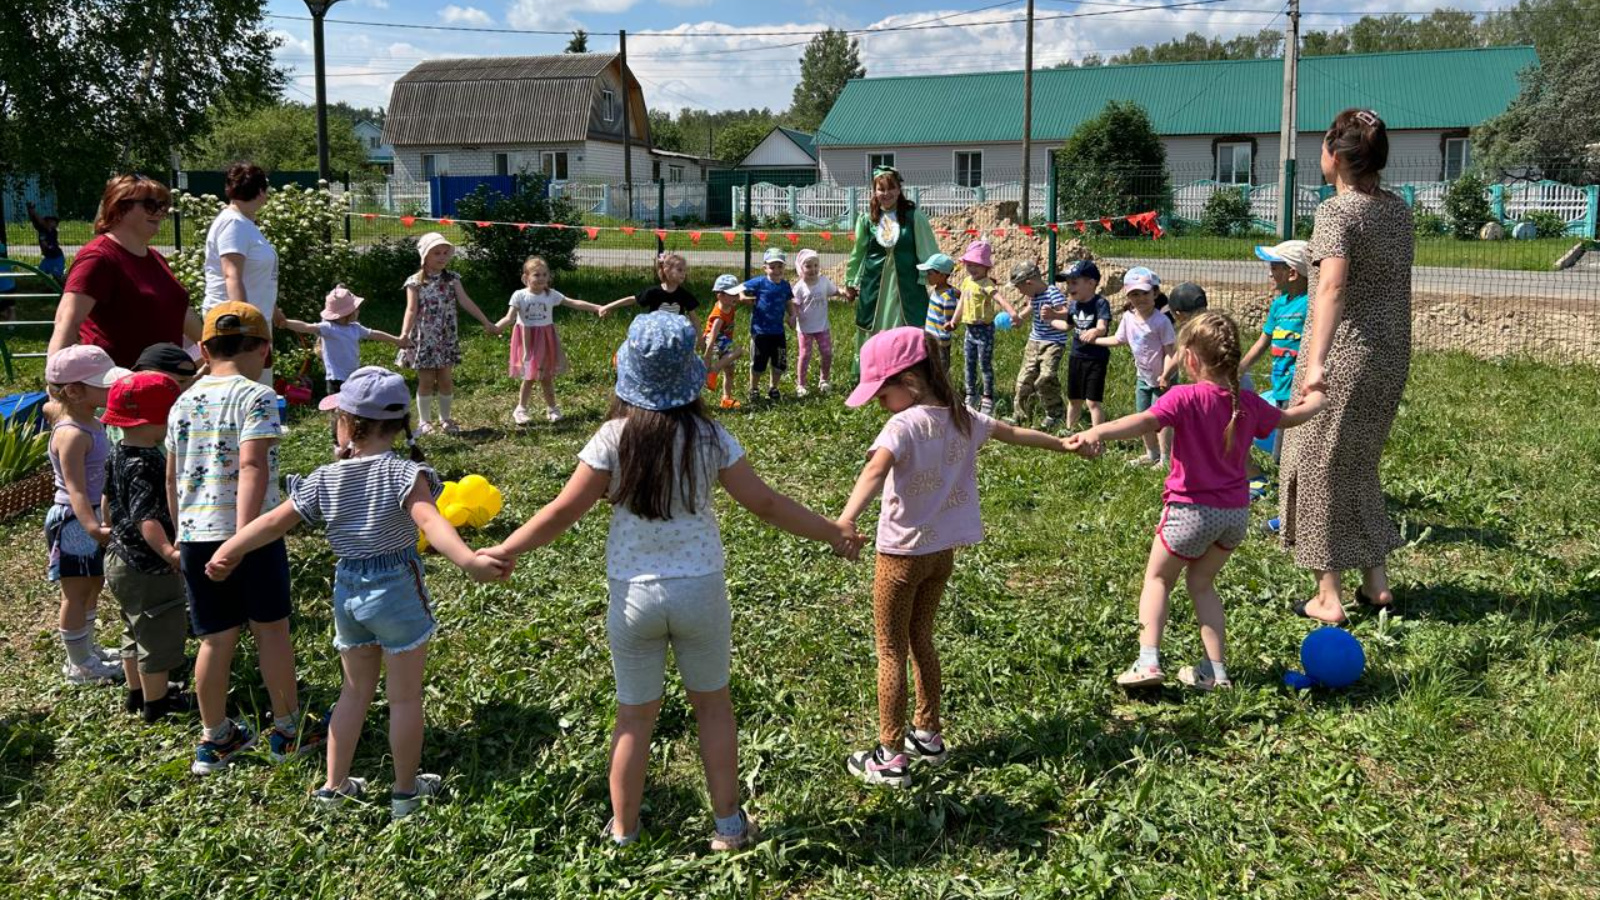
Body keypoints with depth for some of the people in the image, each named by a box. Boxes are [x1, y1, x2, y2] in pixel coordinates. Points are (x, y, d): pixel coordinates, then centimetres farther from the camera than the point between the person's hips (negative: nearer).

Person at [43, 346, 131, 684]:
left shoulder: (91, 423, 2)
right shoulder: (72, 435, -27)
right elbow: (75, 489, -34)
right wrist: (93, 528, -47)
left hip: (92, 517, 10)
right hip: (73, 523, -10)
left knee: (93, 585, 23)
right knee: (77, 592, 5)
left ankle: (86, 649, 40)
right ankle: (79, 664, 19)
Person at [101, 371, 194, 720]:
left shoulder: (117, 453, 4)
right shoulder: (144, 464, -27)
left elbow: (109, 498, 19)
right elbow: (146, 517, -35)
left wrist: (111, 529, 35)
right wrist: (167, 551, -48)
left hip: (119, 558, 10)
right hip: (147, 567, -10)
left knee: (136, 630, 24)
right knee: (159, 635, 6)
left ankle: (137, 693, 38)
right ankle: (156, 703, 19)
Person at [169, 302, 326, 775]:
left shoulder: (184, 403, 11)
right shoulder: (255, 396, -9)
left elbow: (172, 477, 18)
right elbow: (253, 466, -21)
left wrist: (183, 533, 28)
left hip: (195, 535, 5)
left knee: (216, 639, 13)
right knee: (271, 629, 10)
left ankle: (215, 739, 24)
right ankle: (288, 731, 22)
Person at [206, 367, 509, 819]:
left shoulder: (325, 480, -3)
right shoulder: (403, 473, -17)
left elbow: (274, 522, 3)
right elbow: (430, 520, -34)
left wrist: (226, 553, 14)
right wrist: (468, 560, -47)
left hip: (347, 590, 5)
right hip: (397, 589, -5)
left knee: (355, 691, 21)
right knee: (405, 695, 9)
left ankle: (334, 786, 28)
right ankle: (406, 791, 21)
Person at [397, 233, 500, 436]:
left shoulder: (452, 279, 2)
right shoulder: (415, 282, -7)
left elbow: (466, 302, -1)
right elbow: (411, 310, -14)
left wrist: (486, 322, -7)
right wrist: (404, 334, -28)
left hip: (446, 338, 3)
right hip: (424, 339, -3)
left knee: (445, 380, 6)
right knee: (426, 381, 3)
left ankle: (445, 419, 21)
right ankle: (424, 421, 15)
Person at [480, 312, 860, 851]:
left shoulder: (614, 438, -11)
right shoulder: (708, 437, -8)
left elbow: (563, 511, -10)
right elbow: (765, 504, -5)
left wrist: (503, 551, 2)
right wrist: (833, 533, 7)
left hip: (634, 596, 0)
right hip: (700, 590, 0)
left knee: (635, 715, 15)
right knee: (713, 704, 18)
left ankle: (623, 832, 26)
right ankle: (728, 824, 26)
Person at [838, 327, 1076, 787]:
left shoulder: (904, 425, -22)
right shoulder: (962, 418, 2)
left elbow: (876, 469, -41)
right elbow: (1013, 433, 18)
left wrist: (846, 518, -57)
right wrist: (1064, 443, 34)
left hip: (902, 554, -7)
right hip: (943, 552, 7)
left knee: (890, 652, 3)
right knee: (921, 640, 22)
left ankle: (890, 757, 6)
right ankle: (928, 736, 31)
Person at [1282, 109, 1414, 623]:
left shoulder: (1337, 211, -16)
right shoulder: (1398, 209, 7)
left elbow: (1332, 287, -32)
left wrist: (1316, 363, -40)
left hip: (1344, 355, -7)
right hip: (1392, 354, 7)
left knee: (1322, 468, 4)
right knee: (1359, 465, 21)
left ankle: (1328, 598, 8)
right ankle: (1376, 582, 25)